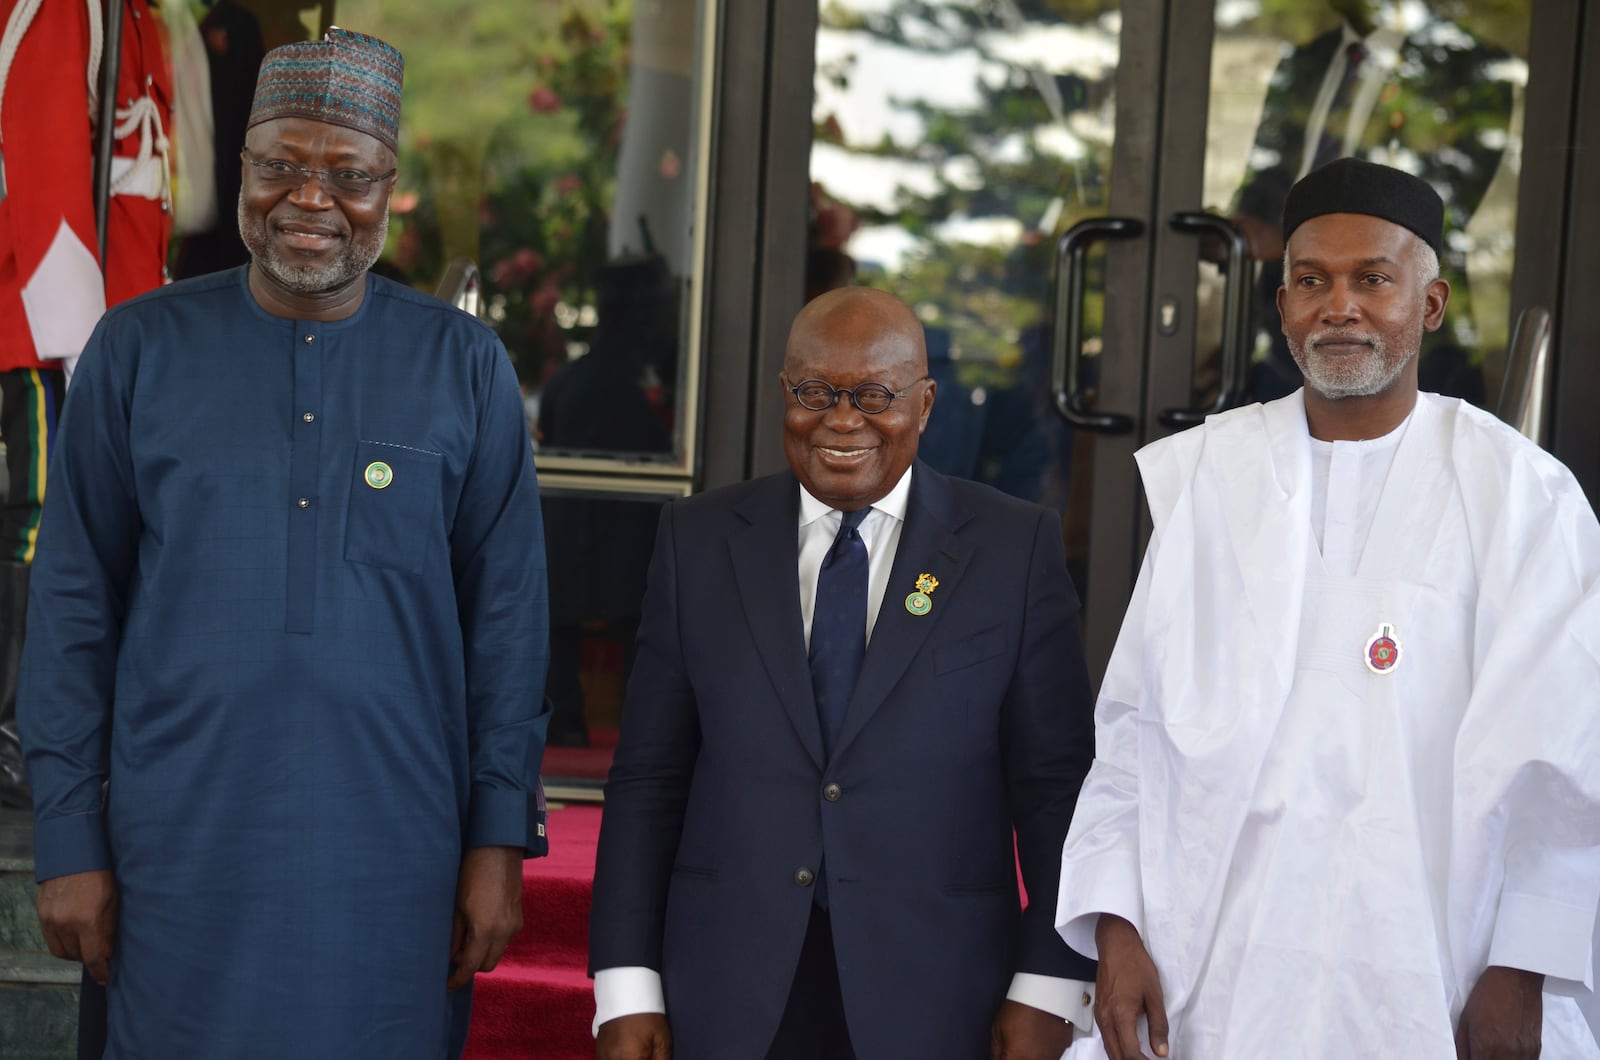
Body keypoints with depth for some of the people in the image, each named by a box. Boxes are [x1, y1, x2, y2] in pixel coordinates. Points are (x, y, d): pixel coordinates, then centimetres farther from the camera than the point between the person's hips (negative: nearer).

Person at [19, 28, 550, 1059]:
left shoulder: (465, 367, 2)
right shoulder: (140, 350, 2)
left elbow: (507, 617, 3)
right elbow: (73, 607, 3)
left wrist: (501, 841, 0)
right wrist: (69, 840, 0)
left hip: (394, 854, 0)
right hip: (183, 848, 0)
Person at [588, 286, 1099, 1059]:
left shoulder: (1015, 548, 0)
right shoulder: (699, 539, 4)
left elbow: (1056, 785, -1)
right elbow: (649, 777, 3)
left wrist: (1048, 989, -6)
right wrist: (626, 988, -1)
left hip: (931, 996, -1)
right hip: (730, 995, 1)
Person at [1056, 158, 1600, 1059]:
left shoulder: (1522, 493, -1)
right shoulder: (1203, 474, 6)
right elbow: (1135, 723, 5)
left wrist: (1522, 968, -9)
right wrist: (1114, 924, -3)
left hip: (1425, 983, -2)